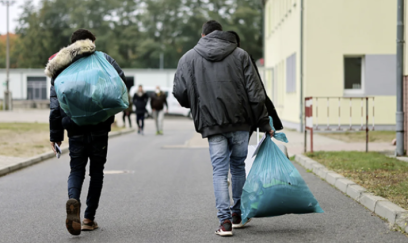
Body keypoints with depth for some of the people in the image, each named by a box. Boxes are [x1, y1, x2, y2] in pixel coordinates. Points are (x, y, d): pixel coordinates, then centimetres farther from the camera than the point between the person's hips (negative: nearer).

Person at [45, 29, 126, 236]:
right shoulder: (102, 59, 4)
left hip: (75, 129, 2)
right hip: (99, 127, -1)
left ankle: (73, 201, -22)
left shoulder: (60, 69, 11)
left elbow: (55, 105, 7)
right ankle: (89, 218, 12)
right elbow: (120, 79, -11)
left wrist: (55, 135, 10)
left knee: (76, 169, 10)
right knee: (96, 171, 12)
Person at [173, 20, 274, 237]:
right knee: (238, 166, 17)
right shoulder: (240, 55, 4)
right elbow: (255, 93, 0)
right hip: (240, 122, 1)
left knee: (220, 171, 4)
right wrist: (264, 124, 4)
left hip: (212, 124, -1)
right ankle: (238, 214, 28)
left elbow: (180, 92, 1)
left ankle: (225, 221, -6)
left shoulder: (188, 58, 6)